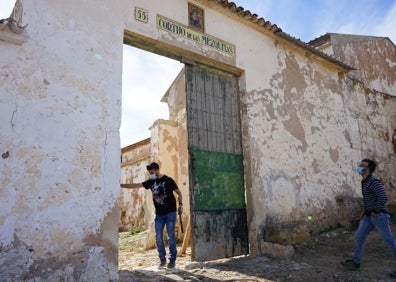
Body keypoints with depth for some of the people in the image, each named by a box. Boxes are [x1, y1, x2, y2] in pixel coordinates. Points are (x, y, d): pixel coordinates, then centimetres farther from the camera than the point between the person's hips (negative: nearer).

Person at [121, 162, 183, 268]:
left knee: (171, 237, -1)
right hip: (159, 214, 4)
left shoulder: (168, 180, -6)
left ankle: (172, 260, 10)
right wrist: (121, 185, 2)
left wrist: (180, 204, -10)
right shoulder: (151, 182, 6)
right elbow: (136, 185, 7)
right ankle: (162, 259, 17)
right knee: (158, 237, 3)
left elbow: (178, 192, 1)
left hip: (170, 213, -4)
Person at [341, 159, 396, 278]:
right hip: (369, 216, 10)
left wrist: (376, 211, -19)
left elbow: (383, 197, -28)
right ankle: (355, 262, 18)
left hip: (379, 216, -10)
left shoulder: (373, 181, -19)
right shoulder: (365, 182, 11)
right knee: (359, 237, 9)